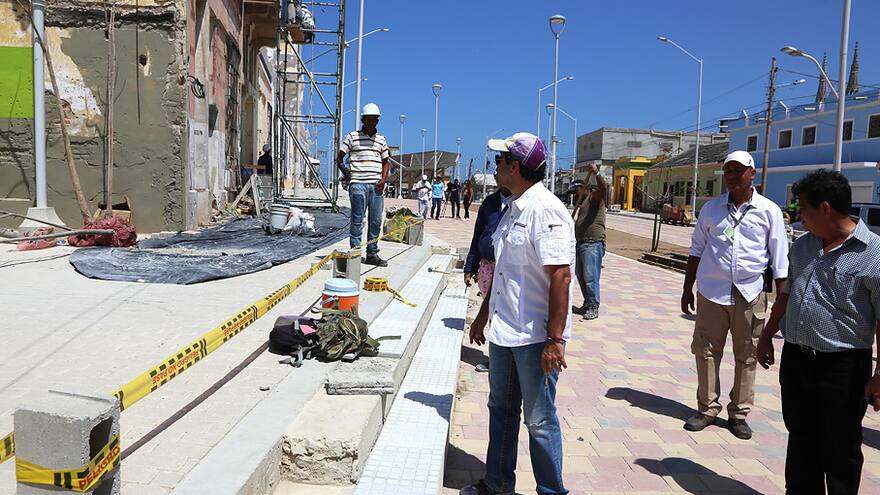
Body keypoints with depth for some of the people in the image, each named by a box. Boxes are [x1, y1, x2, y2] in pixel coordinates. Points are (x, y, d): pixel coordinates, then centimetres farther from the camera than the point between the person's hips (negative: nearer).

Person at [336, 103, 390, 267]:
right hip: (358, 184, -4)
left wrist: (384, 179, 2)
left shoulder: (381, 139, 16)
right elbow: (339, 158, 7)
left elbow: (385, 162, 19)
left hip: (376, 185, 4)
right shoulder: (352, 136, 5)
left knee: (376, 221, 6)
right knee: (357, 220, -4)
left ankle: (372, 254, 14)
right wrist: (347, 174, -3)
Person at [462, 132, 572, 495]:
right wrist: (483, 315, 23)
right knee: (501, 409, 20)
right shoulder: (513, 209, 12)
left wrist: (555, 338, -25)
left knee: (539, 420, 5)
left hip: (536, 338, -9)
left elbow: (560, 277, -23)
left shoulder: (546, 211, -18)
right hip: (504, 331, 9)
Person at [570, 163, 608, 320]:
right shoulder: (581, 205, 25)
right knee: (581, 276, 10)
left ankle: (594, 307, -5)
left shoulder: (594, 198, -1)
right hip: (580, 243, 9)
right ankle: (587, 304, 20)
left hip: (593, 244, -9)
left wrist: (596, 174, -36)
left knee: (590, 277, -10)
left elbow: (603, 189, -23)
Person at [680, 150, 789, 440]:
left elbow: (780, 261, 3)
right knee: (706, 352, 5)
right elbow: (697, 250, 12)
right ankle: (707, 409, 18)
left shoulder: (769, 211, 0)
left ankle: (739, 414, 21)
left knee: (747, 357, 7)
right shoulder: (711, 208, 6)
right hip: (711, 293, 2)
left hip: (750, 296, -1)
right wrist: (688, 289, 10)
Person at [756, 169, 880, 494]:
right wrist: (767, 336, 19)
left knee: (840, 449, 8)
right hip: (795, 358, 6)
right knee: (801, 437, 17)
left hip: (842, 367, -6)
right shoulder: (802, 245, 8)